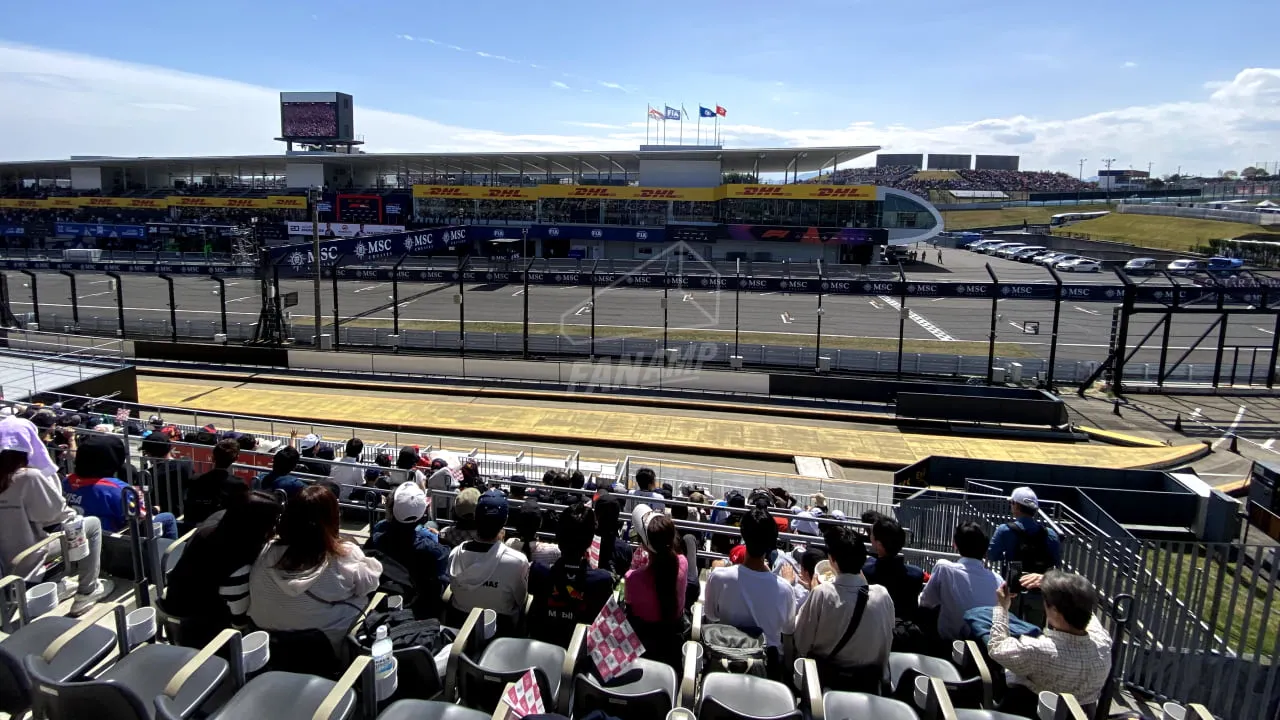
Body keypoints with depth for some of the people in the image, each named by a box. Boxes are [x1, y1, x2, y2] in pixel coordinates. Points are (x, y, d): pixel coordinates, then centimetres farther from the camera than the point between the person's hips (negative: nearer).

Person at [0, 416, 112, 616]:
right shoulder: (29, 477, -21)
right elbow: (56, 513, -12)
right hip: (29, 563, -7)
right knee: (93, 524, 9)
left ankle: (56, 586, 31)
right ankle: (87, 592, 14)